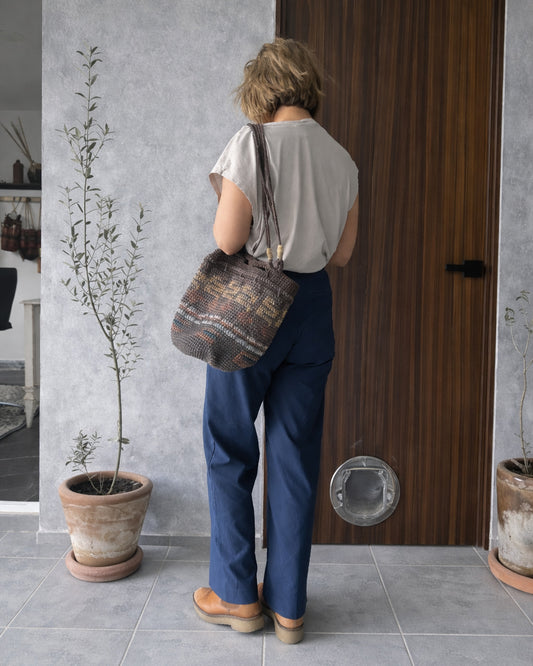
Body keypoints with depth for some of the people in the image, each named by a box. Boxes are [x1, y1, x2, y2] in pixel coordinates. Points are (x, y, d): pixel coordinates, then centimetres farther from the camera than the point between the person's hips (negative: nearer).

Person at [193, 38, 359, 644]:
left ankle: (238, 596, 22)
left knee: (230, 450, 11)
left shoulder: (252, 142, -10)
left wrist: (223, 215, 6)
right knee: (296, 457, 10)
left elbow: (228, 239, -15)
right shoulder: (341, 159, 6)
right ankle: (288, 606, 22)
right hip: (312, 306, 5)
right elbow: (342, 254, 9)